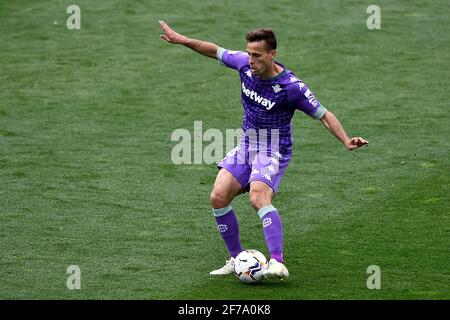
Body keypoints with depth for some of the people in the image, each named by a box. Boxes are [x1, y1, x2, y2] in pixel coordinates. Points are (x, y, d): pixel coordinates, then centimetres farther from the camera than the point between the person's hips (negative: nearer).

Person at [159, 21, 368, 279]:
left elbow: (324, 115, -15)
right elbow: (216, 51, 12)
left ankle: (278, 263, -41)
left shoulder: (291, 86, -21)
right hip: (247, 145, 7)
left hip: (273, 151, -7)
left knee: (259, 198, -31)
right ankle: (236, 258, 8)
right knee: (218, 198, -6)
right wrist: (181, 40, 13)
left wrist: (346, 141, -27)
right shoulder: (244, 64, -6)